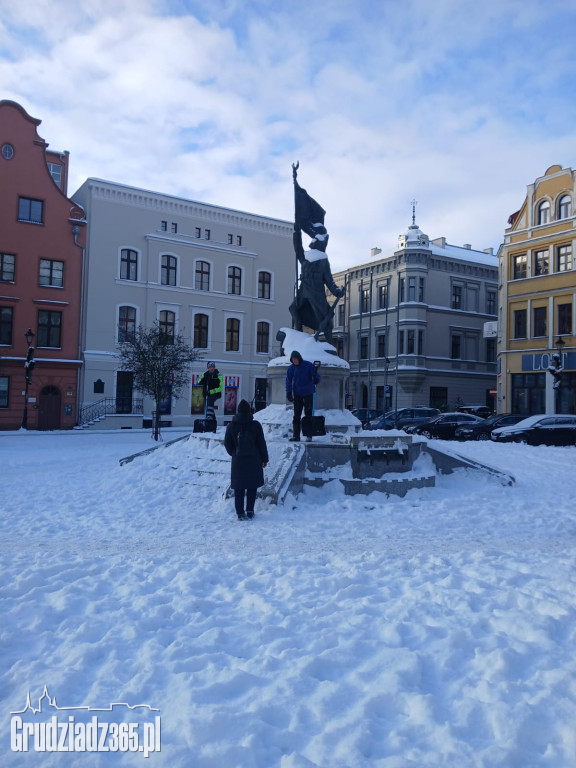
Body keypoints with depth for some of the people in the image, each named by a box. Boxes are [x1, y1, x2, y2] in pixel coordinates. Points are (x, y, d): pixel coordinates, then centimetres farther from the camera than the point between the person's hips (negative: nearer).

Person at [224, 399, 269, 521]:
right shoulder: (256, 425, -7)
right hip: (254, 461, -1)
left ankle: (240, 513, 6)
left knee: (238, 488, 7)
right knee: (252, 487, 11)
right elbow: (262, 443, -2)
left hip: (238, 461, 1)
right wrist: (264, 458, 9)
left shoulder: (231, 426, -2)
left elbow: (227, 444, 4)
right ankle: (249, 511, 9)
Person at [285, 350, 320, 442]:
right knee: (296, 416, 1)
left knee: (308, 414, 2)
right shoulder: (291, 368, 1)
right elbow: (288, 381, 4)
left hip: (308, 393, -2)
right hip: (297, 394, 2)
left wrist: (316, 380, -27)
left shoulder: (308, 365, -7)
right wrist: (288, 393, -7)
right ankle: (296, 436, 3)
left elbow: (316, 375, -3)